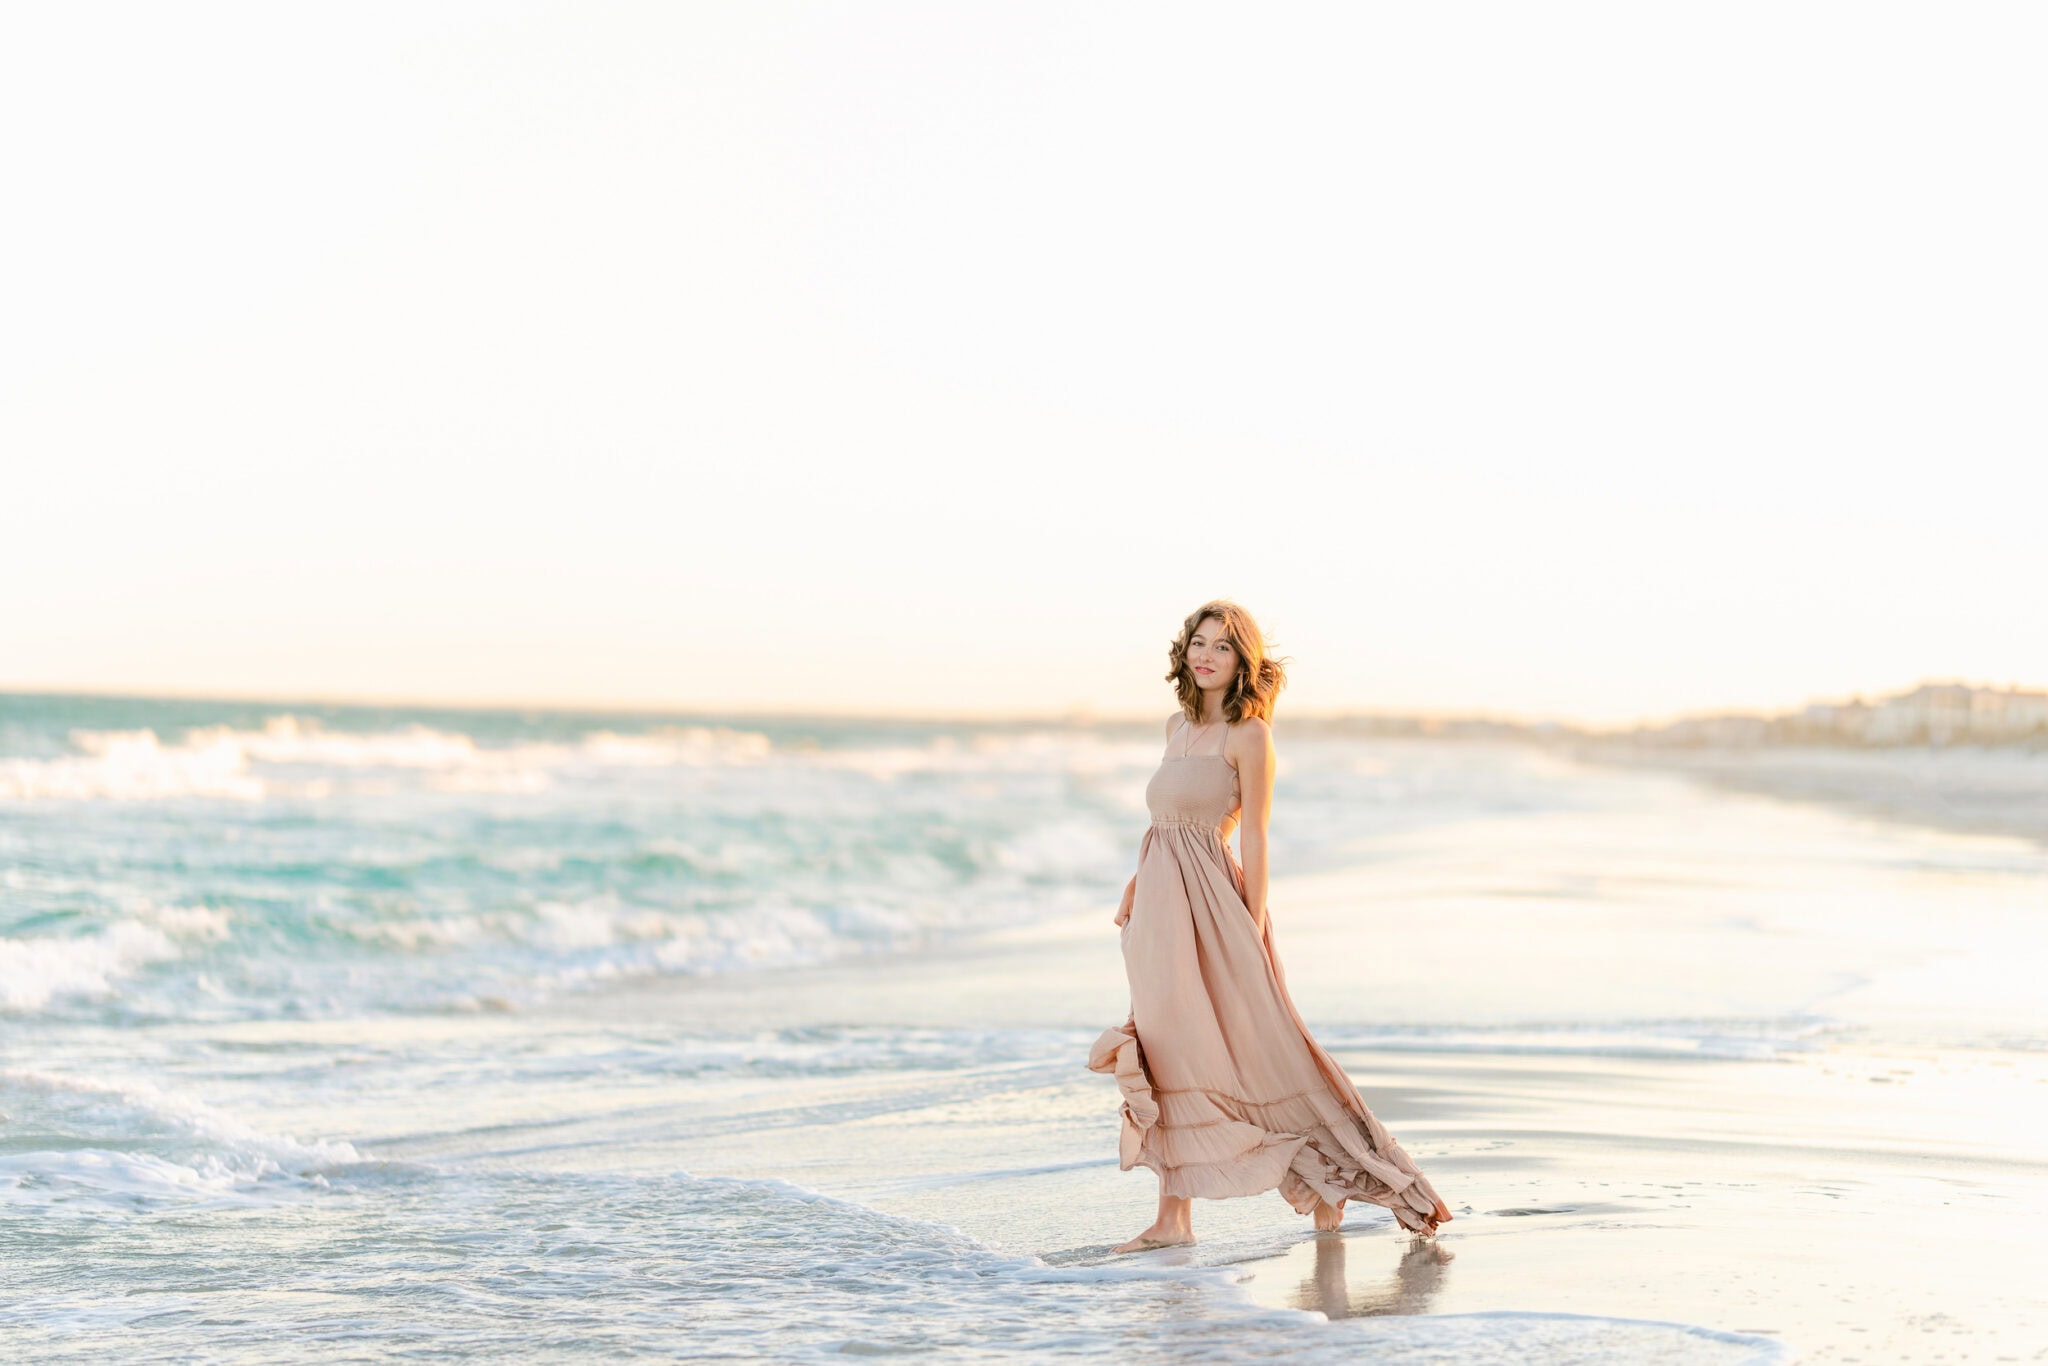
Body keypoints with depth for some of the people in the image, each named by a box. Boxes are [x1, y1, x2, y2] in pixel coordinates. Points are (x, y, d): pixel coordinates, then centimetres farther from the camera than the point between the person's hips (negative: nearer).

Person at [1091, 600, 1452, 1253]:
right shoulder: (1178, 726, 14)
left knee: (1259, 1050, -4)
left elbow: (1254, 838, -11)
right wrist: (1135, 884, 16)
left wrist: (1253, 926, -14)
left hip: (1210, 900, -8)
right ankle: (1174, 1218, 8)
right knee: (1166, 1053, 5)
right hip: (1160, 902, 8)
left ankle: (1328, 1178, 12)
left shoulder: (1249, 735, -8)